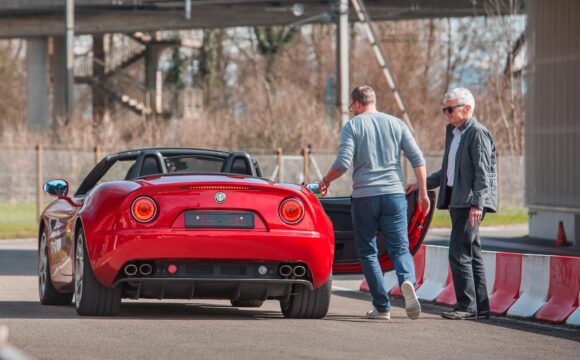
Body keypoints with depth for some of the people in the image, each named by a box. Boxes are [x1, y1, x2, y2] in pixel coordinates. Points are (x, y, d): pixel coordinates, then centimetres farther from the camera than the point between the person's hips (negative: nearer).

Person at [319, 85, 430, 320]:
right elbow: (417, 159, 4)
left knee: (367, 252, 10)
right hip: (394, 194, 2)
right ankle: (407, 281, -30)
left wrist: (326, 181, 7)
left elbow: (343, 163, -11)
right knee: (400, 248, 3)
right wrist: (423, 192, 10)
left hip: (364, 196, -2)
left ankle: (382, 307, 4)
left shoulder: (352, 126, 0)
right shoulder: (396, 124, 9)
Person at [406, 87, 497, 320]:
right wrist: (423, 184, 23)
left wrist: (477, 204, -23)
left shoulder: (477, 134, -10)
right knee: (472, 255, 10)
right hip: (457, 201, 10)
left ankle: (467, 305, -10)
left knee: (459, 253, -12)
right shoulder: (454, 133, 19)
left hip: (471, 203, -10)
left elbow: (483, 172, -16)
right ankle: (480, 307, 12)